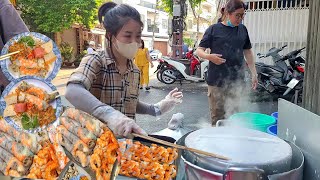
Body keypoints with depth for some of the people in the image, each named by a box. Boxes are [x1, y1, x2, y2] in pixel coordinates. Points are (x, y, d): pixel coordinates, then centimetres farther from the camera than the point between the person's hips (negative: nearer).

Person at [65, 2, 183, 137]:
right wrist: (111, 115, -45)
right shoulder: (94, 61, -13)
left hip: (125, 139, 5)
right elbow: (73, 92, -32)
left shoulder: (135, 71, 5)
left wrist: (157, 108, 4)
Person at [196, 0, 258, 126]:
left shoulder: (242, 29, 13)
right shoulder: (214, 29, 0)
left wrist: (254, 73, 14)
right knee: (217, 117, 1)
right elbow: (199, 50, 1)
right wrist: (209, 57, -21)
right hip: (217, 81, -3)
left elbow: (247, 52, 19)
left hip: (237, 80, 4)